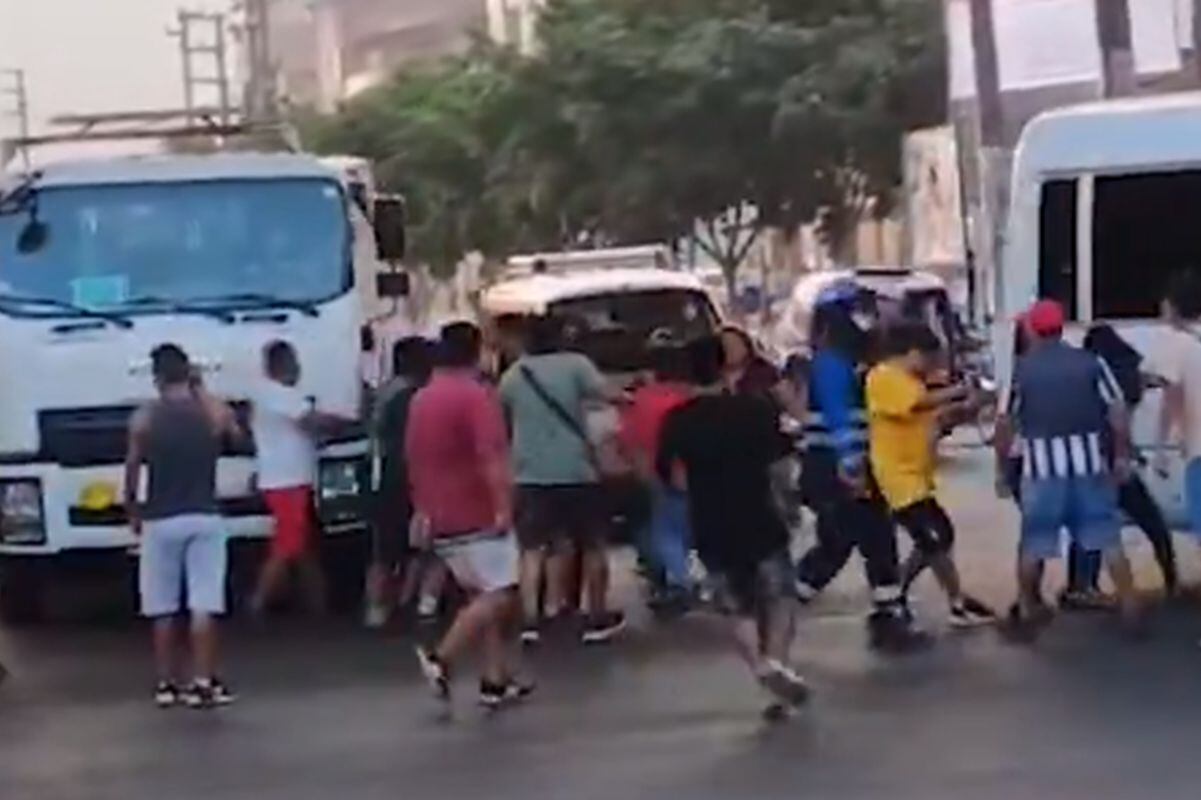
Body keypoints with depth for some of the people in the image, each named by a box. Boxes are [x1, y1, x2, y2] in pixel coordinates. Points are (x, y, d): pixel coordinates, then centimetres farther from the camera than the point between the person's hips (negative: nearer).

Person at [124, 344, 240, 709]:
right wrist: (199, 388, 21)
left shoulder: (144, 418, -6)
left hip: (160, 521, 0)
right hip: (204, 518, 1)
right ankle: (203, 683, -4)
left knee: (162, 610, 8)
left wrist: (132, 511, 15)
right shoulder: (216, 412, -1)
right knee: (203, 606, 0)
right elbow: (236, 433, 21)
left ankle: (166, 684, 12)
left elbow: (133, 469, -1)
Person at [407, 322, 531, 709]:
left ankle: (497, 681, 10)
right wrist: (503, 506, -25)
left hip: (441, 519, 8)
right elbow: (491, 456, -22)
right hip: (479, 516, -8)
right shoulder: (476, 395, -11)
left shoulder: (421, 400, 13)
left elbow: (415, 459, 21)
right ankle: (441, 659, -17)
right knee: (499, 595, -5)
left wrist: (423, 510, 28)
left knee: (481, 596, 13)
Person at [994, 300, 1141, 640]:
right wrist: (1122, 455, 7)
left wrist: (1001, 465, 12)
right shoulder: (1090, 362, 2)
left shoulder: (1019, 369, 0)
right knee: (1108, 539, 7)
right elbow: (1117, 410, -2)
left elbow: (1005, 423, 1)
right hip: (1088, 461, 1)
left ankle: (1026, 612, 19)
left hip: (1042, 466, -1)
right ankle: (1131, 609, 6)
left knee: (1033, 543, 12)